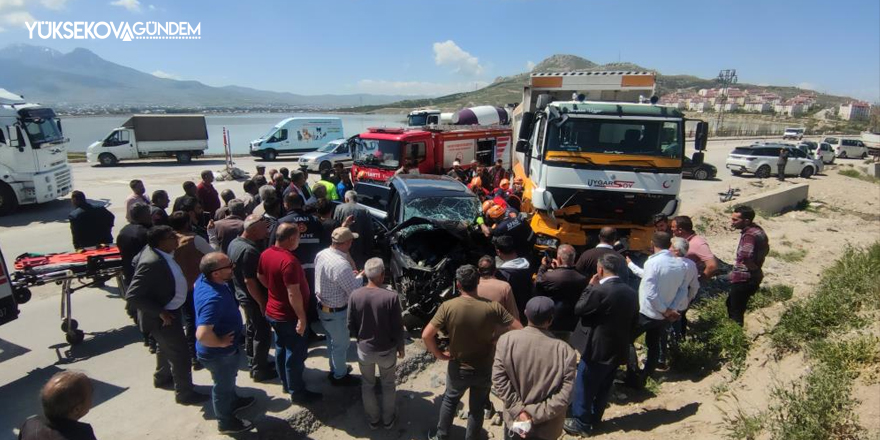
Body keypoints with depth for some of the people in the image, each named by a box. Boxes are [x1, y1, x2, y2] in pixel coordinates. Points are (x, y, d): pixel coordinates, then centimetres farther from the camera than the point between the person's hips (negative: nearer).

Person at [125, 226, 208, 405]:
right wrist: (160, 312, -27)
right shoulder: (152, 263, -34)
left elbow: (136, 260, 14)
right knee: (181, 354, 2)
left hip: (169, 309, 10)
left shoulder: (153, 250, -7)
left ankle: (162, 377, 53)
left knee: (166, 346, 30)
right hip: (163, 316, -10)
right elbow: (132, 295, -32)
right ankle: (184, 393, 19)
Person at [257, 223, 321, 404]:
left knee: (281, 348, 23)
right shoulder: (289, 261, -30)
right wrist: (301, 317, -22)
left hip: (273, 312, 9)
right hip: (289, 316, -9)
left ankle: (286, 383, 40)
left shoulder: (266, 254, -3)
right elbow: (294, 294, -29)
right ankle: (297, 392, 19)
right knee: (296, 353, 6)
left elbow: (260, 276, 13)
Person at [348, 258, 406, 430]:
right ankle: (388, 419, 38)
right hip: (387, 350, -1)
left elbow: (351, 325, -4)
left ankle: (373, 419, 40)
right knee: (388, 384, 22)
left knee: (368, 384, 24)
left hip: (364, 349, 2)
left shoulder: (355, 295, -16)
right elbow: (398, 327, -15)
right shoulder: (391, 296, -23)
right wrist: (401, 347, 2)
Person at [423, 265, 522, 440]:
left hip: (458, 368, 0)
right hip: (484, 369, 0)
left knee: (450, 400, 28)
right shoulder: (493, 307, -19)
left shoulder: (447, 307, -20)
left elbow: (426, 335, -20)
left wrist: (439, 354, -5)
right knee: (477, 407, 22)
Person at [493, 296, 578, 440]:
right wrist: (534, 415, -16)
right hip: (546, 428, 0)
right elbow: (564, 396, -19)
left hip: (514, 419, 0)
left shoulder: (506, 340, -15)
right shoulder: (566, 352, -17)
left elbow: (499, 379, -16)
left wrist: (518, 410, -13)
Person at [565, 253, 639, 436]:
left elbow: (579, 309, -10)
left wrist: (590, 286, -4)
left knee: (584, 388, 9)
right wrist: (625, 342, 19)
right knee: (603, 388, 20)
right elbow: (634, 322, 9)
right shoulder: (631, 293, 1)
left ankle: (582, 423, 20)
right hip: (617, 350, 7)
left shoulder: (599, 291, -23)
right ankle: (594, 419, 35)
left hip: (596, 349, -7)